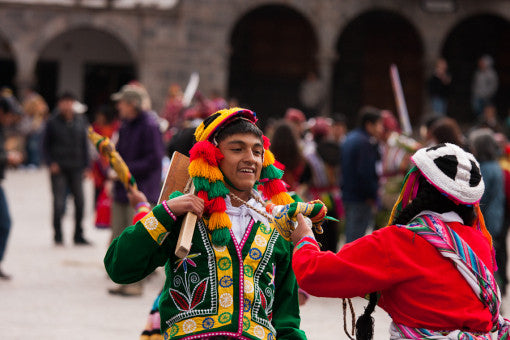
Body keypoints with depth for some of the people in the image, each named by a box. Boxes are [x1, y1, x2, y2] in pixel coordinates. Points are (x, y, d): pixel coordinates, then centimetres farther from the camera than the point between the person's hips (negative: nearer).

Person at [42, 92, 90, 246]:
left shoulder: (80, 121, 6)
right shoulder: (53, 122, -1)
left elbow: (85, 144, 11)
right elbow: (45, 145, 4)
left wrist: (86, 165, 6)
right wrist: (51, 163, -7)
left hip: (76, 168, 3)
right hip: (58, 169, -3)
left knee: (79, 202, 2)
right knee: (59, 203, -4)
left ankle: (78, 236, 13)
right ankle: (58, 236, 5)